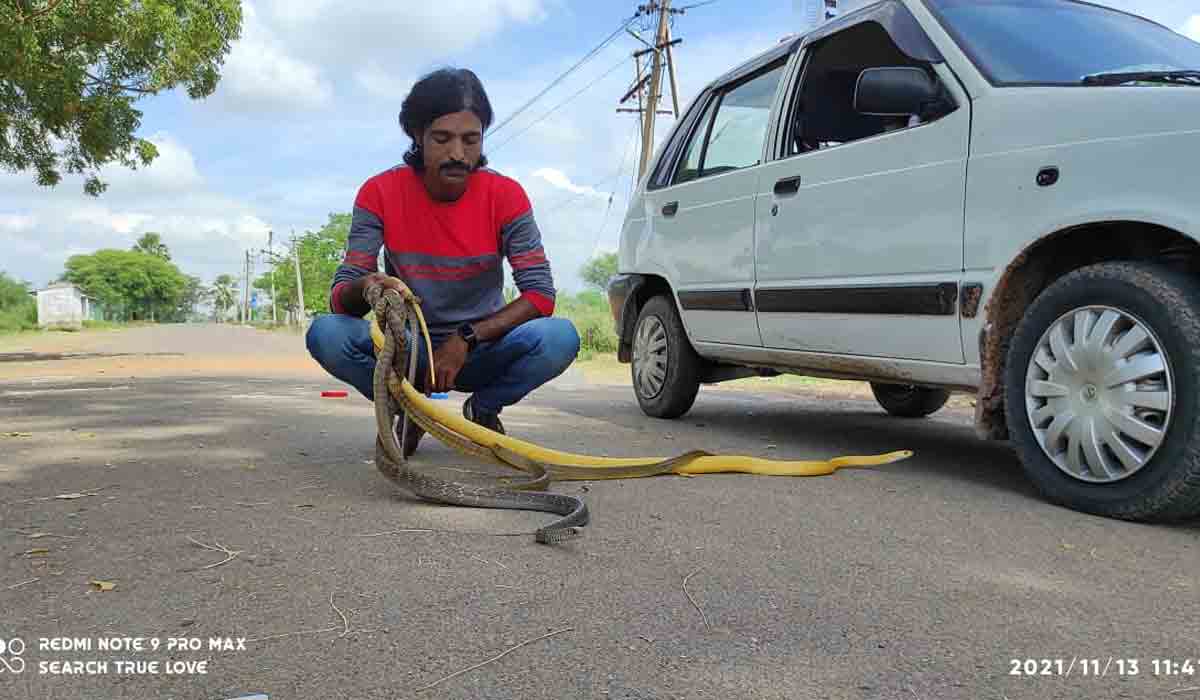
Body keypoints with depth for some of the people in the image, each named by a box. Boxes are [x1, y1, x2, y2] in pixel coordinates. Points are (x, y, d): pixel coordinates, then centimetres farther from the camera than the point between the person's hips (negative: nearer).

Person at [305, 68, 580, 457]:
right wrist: (365, 289, -39)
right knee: (325, 334, -28)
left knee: (561, 338, -29)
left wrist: (467, 338, -26)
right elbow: (339, 297, -14)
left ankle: (483, 409, 2)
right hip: (407, 348, 0)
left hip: (481, 349, 0)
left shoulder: (506, 195, -11)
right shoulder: (380, 192, -11)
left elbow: (541, 294, -15)